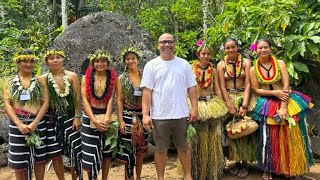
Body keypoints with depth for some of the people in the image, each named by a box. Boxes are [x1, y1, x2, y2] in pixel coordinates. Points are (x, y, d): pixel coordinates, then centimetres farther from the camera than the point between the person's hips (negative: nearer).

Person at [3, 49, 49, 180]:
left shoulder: (40, 80, 5)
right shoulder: (10, 82, 7)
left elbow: (46, 102, -2)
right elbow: (7, 104, -2)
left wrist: (35, 123, -14)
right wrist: (19, 124, -15)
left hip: (38, 124, 0)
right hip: (17, 125, 0)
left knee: (39, 158, 9)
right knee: (18, 161, 4)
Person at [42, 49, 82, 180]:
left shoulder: (72, 76, 2)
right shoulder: (43, 79, 1)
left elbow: (77, 98, 0)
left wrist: (77, 116, -6)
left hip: (70, 117, 0)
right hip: (51, 119, 0)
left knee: (74, 152, 1)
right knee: (55, 154, 5)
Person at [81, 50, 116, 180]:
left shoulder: (112, 78, 2)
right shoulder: (86, 77, 1)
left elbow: (111, 100, -5)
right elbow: (84, 100, -6)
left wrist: (107, 119, -19)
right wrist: (95, 120, -17)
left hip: (106, 116, 1)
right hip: (90, 117, -1)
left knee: (107, 150, 8)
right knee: (90, 151, 0)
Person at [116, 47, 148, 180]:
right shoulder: (121, 78, 0)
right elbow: (119, 100, -3)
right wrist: (121, 120, -10)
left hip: (143, 115, 3)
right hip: (128, 116, -2)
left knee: (141, 148, 10)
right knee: (129, 149, 0)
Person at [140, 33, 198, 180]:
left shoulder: (183, 64, 7)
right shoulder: (151, 65, 0)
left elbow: (191, 88, 7)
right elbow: (147, 91, -5)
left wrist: (194, 108, -1)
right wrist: (145, 114, -11)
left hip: (181, 114, 2)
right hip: (159, 116, -2)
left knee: (183, 147, 14)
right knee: (161, 149, 10)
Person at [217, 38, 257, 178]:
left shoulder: (246, 62, 0)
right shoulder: (221, 65, 1)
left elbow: (248, 84, -5)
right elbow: (222, 87, -3)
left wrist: (244, 105, -14)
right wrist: (230, 107, -11)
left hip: (244, 97, 0)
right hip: (228, 98, 1)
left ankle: (245, 163, 10)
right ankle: (236, 161, 15)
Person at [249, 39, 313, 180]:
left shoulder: (280, 63, -2)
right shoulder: (253, 69, 0)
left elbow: (286, 85, -9)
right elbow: (257, 90, -2)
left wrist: (283, 107, -18)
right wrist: (275, 92, -17)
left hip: (286, 101, 0)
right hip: (266, 105, 0)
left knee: (290, 138, 2)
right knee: (269, 139, 1)